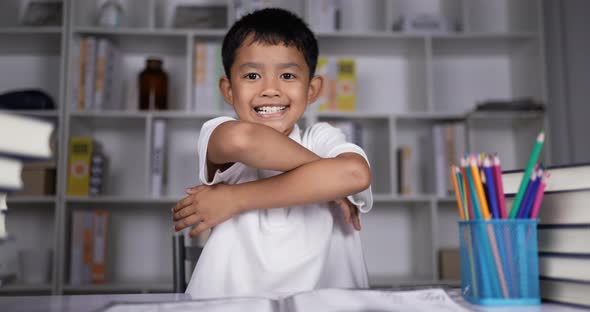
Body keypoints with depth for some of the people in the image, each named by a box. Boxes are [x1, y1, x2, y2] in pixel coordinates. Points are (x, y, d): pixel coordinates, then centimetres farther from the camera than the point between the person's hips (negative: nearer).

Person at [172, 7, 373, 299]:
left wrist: (235, 199, -16)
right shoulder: (216, 135, 1)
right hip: (229, 300, 0)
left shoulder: (322, 137, 3)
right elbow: (241, 138, -22)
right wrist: (323, 175, -11)